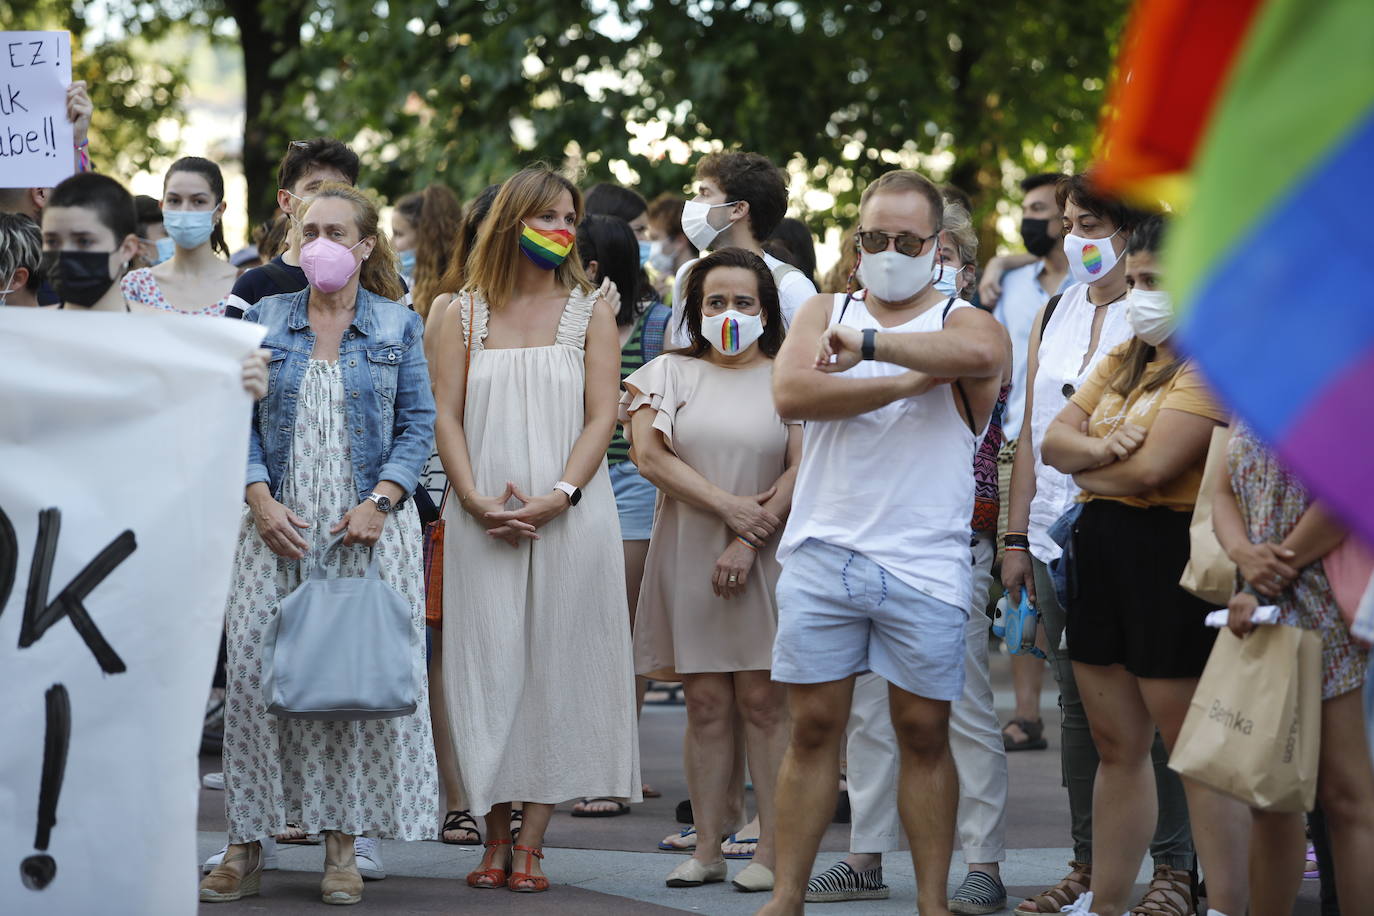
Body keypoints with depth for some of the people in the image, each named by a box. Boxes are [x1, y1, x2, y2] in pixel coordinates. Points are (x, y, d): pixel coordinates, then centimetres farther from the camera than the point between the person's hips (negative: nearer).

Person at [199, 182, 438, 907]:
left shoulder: (398, 326, 7)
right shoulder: (265, 320, 9)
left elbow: (417, 425, 4)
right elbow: (240, 420, 5)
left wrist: (380, 502, -10)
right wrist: (261, 500, -9)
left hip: (368, 523, -1)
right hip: (279, 524, 1)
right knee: (255, 670, -5)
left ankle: (342, 845, 5)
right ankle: (247, 846, 1)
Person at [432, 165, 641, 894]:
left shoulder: (589, 310, 8)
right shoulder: (467, 312, 10)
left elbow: (601, 416, 1)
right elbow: (447, 415, 4)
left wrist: (558, 496, -13)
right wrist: (476, 499, -10)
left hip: (569, 518, -1)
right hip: (482, 523, 1)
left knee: (554, 670, -2)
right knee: (488, 669, -1)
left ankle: (532, 845, 1)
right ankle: (495, 839, 5)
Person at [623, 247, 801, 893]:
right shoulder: (671, 374, 9)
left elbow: (802, 469, -3)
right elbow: (649, 454, -3)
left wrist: (751, 540, -13)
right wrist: (728, 507, -12)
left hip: (765, 556, -2)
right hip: (690, 551, 2)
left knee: (763, 699, -4)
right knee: (705, 702, 3)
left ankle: (771, 850, -3)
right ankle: (708, 848, 6)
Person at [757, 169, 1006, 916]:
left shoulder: (962, 322, 4)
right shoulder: (823, 314, 13)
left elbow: (980, 356, -23)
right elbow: (791, 394, -8)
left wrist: (870, 343, -21)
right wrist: (908, 380, -12)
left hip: (926, 566, -2)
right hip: (822, 554, 2)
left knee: (924, 732, 3)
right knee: (813, 727, 3)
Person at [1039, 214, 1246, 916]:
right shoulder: (1124, 358, 18)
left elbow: (1152, 469, -19)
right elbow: (1055, 440, 12)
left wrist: (1084, 470, -1)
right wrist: (1099, 449, -11)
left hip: (1168, 552, -8)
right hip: (1099, 550, 9)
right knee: (1117, 746, 13)